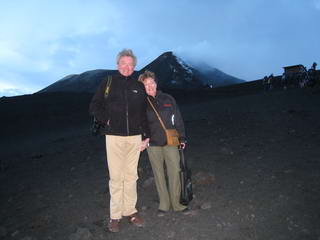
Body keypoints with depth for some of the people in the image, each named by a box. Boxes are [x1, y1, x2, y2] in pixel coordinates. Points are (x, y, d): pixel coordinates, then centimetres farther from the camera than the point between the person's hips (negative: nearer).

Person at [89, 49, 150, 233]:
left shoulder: (139, 86, 11)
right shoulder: (108, 83, 5)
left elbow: (144, 114, 14)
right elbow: (95, 106, 7)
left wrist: (146, 136, 10)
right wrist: (106, 120, -5)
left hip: (135, 137, 3)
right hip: (114, 137, -2)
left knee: (131, 176, 10)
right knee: (116, 177, 2)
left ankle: (130, 211, 23)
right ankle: (115, 215, 16)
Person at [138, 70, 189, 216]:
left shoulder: (168, 99, 5)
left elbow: (178, 119, 9)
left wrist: (182, 138, 7)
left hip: (171, 142, 1)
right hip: (153, 144, 0)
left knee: (175, 172, 0)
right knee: (158, 174, 8)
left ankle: (177, 203, 16)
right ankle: (164, 204, 21)